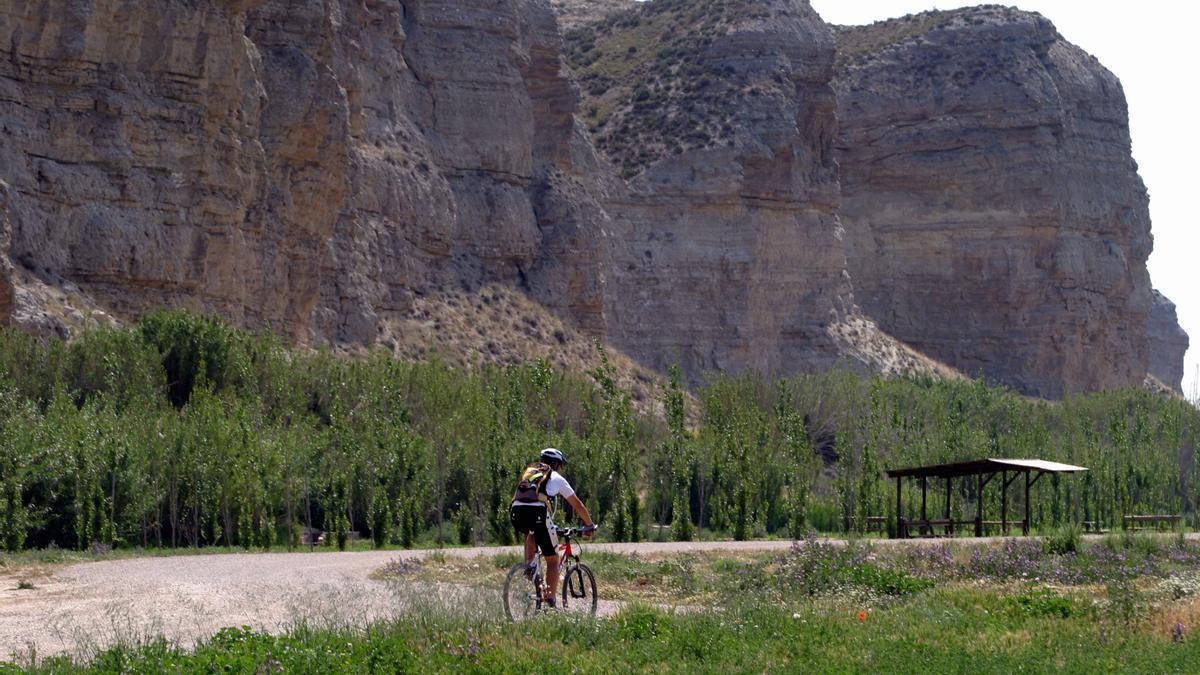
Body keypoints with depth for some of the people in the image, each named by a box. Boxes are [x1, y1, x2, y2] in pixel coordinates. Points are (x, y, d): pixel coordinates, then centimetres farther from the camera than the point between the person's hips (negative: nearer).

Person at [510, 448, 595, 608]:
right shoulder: (556, 478, 22)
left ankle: (529, 564, 17)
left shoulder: (528, 473, 34)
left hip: (516, 512, 4)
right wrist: (590, 526, 39)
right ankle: (550, 601, 3)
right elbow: (578, 505, 25)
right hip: (538, 512, -4)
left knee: (531, 534, 40)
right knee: (553, 560, 10)